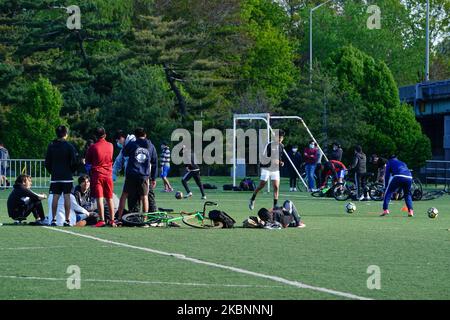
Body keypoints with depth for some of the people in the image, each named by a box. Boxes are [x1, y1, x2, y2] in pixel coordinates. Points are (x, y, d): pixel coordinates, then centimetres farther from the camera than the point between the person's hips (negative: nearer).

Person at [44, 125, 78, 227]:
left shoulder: (51, 146, 4)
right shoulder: (69, 146, -5)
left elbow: (47, 163, 7)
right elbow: (74, 163, -5)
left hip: (55, 177, 3)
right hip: (67, 177, -3)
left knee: (55, 198, 4)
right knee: (67, 197, -1)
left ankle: (53, 219, 3)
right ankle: (67, 220, -4)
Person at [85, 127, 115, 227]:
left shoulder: (93, 147, -7)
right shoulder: (110, 146, 3)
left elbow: (87, 162, 5)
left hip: (97, 175, -3)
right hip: (108, 174, 3)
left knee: (99, 198, -6)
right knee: (110, 198, 9)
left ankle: (102, 220, -12)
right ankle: (112, 220, 9)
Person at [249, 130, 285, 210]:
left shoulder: (281, 146, 7)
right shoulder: (270, 145, -12)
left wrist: (281, 162, 3)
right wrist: (272, 160, -27)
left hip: (275, 169, 4)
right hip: (266, 168, -4)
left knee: (276, 187, -7)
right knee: (261, 186, 2)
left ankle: (275, 205, -3)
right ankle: (252, 200, 24)